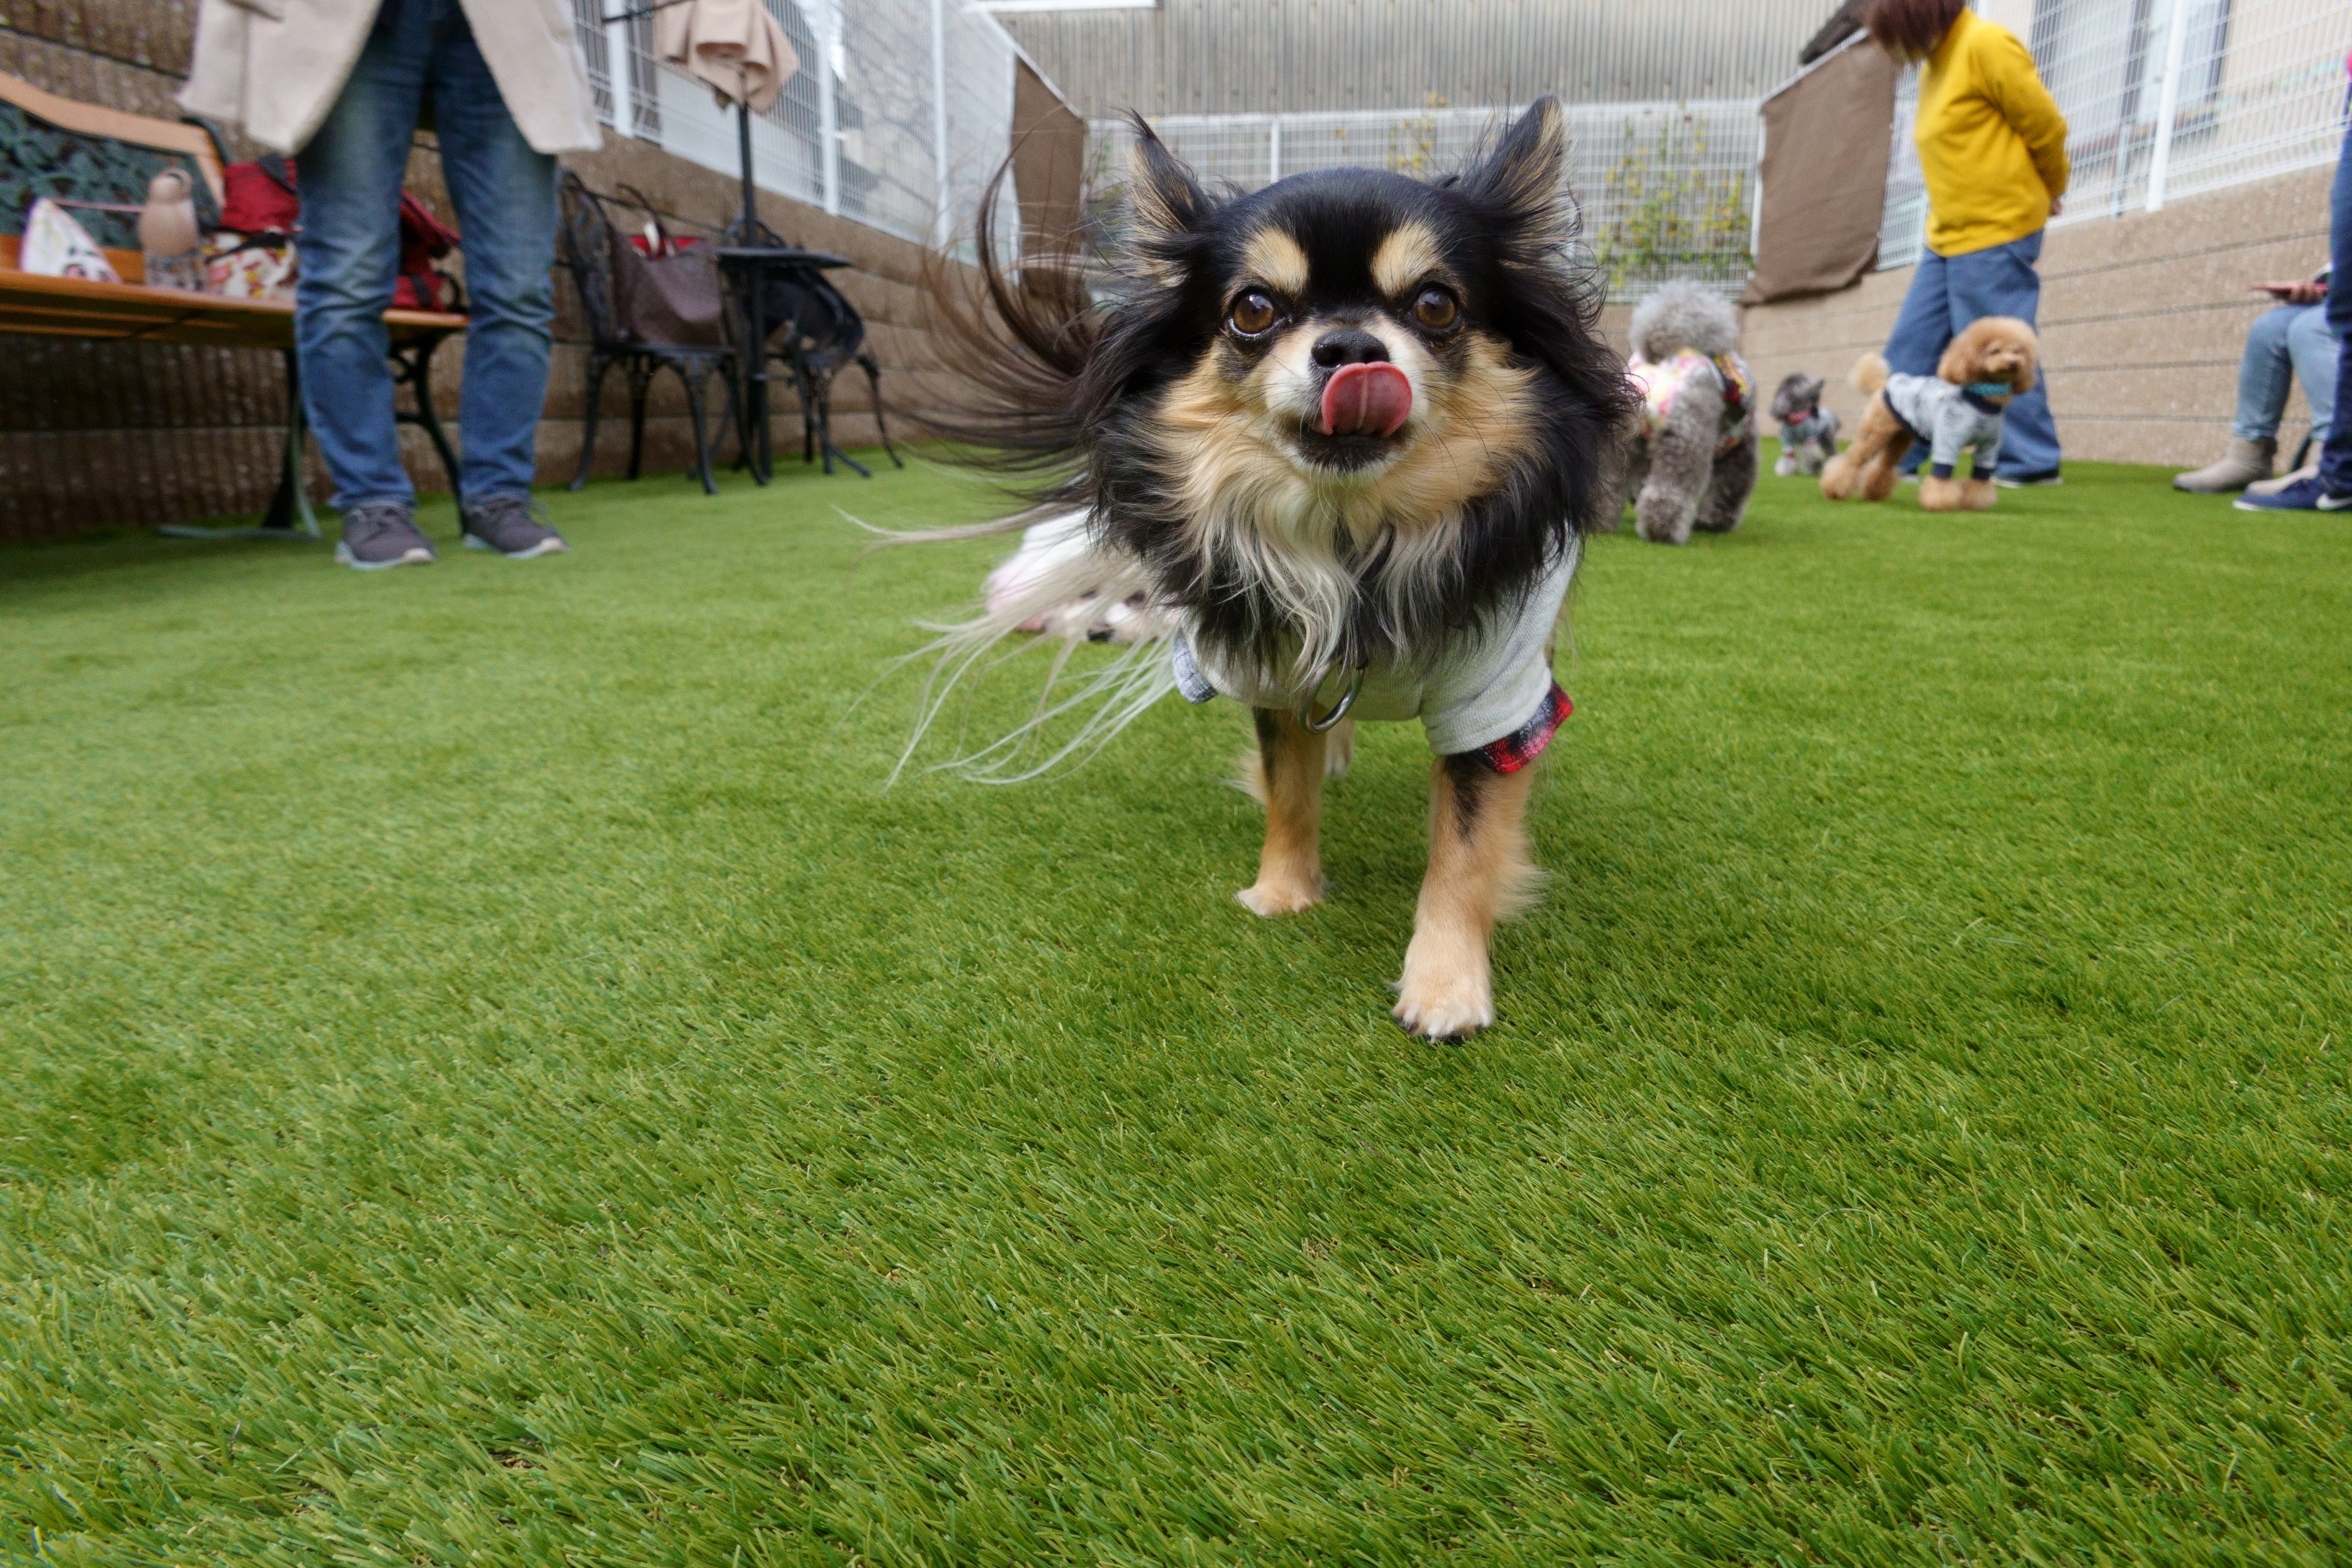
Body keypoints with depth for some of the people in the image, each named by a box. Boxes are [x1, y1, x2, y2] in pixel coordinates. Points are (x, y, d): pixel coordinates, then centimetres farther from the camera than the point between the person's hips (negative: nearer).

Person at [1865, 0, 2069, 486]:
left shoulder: (1986, 46, -13)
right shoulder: (1934, 63, 14)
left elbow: (2046, 126, -9)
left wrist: (2051, 191, 7)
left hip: (1996, 232, -9)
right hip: (1947, 236, 9)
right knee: (1911, 350, 6)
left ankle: (2031, 461, 3)